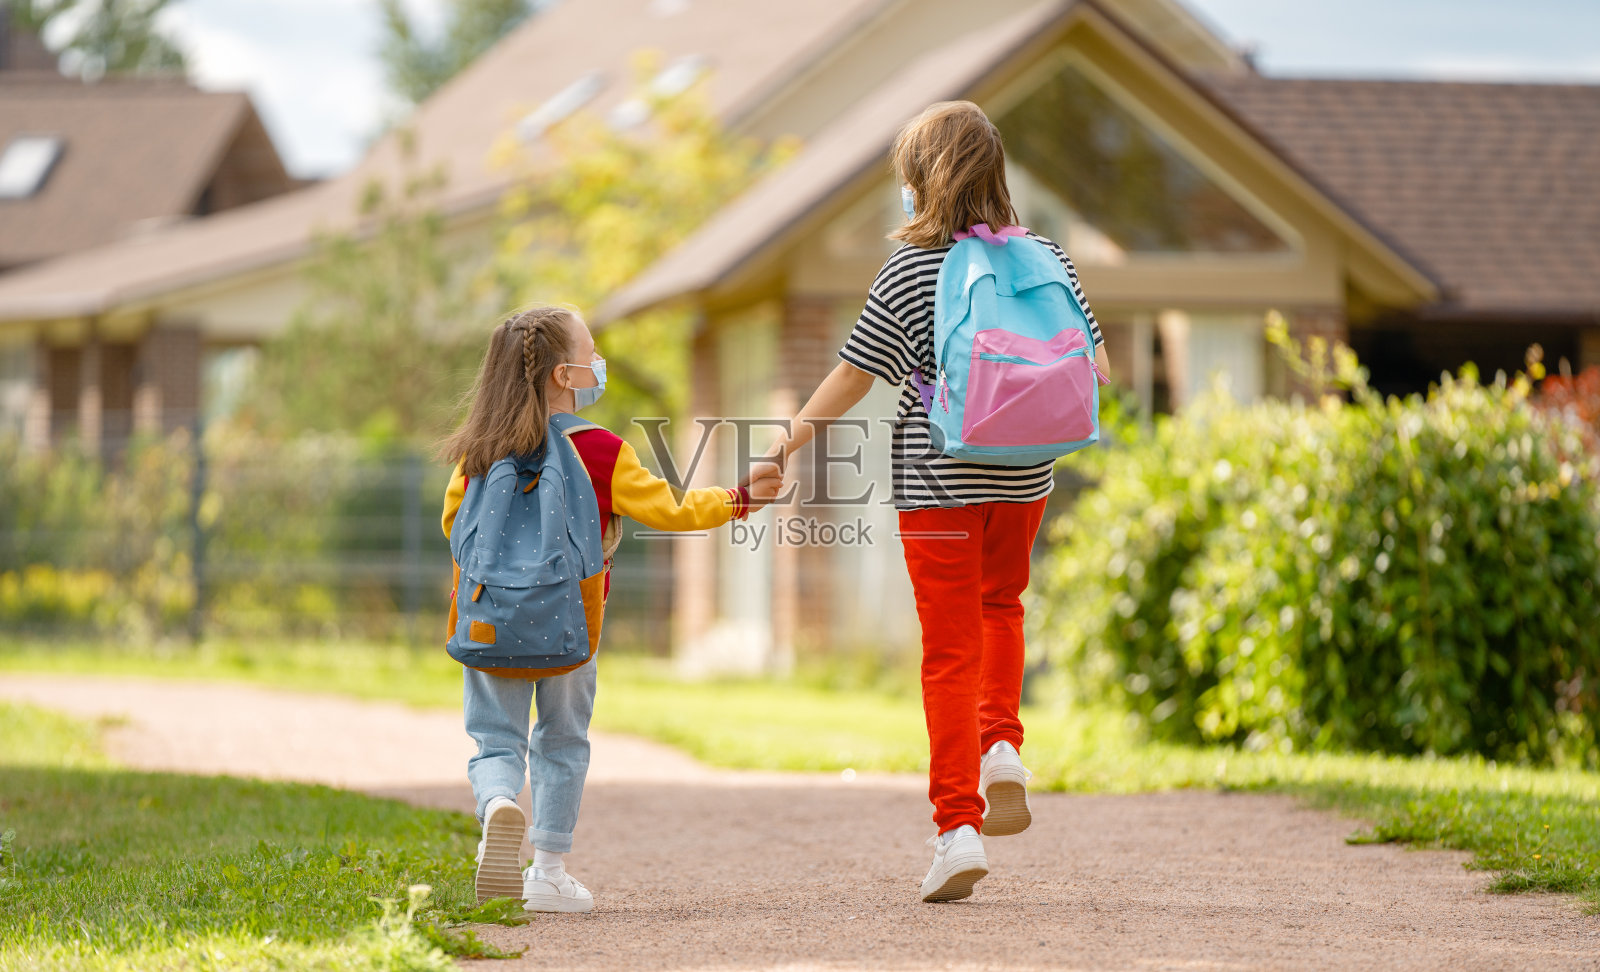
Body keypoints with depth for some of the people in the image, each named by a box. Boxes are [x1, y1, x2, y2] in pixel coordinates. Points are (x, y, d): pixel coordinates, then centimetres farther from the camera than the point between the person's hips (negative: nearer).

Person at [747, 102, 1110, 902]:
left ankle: (957, 823, -4)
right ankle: (1000, 746, 9)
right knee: (1000, 604, 28)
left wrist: (780, 452, -2)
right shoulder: (1044, 257, 1)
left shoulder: (910, 271, -10)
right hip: (1022, 477, 4)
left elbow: (851, 379, -10)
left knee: (950, 649, 1)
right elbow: (1093, 367, 5)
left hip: (938, 483, -3)